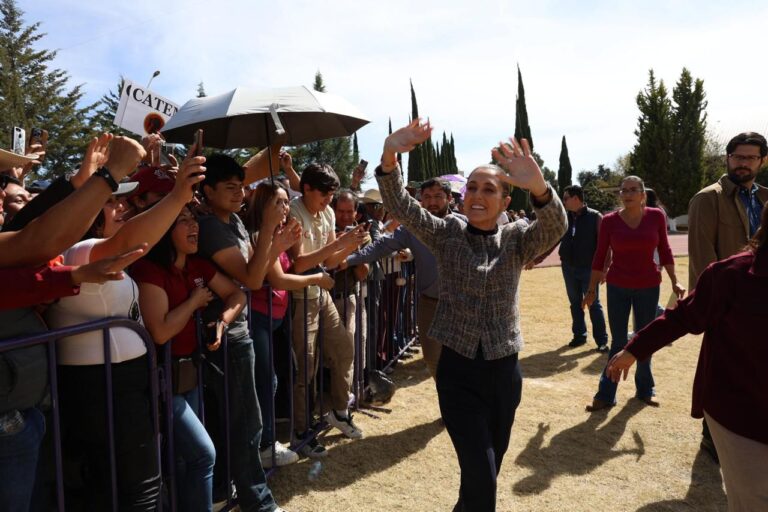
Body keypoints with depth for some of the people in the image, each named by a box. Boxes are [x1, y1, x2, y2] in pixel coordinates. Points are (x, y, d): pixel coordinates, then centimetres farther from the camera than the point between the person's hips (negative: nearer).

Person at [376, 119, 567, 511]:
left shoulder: (516, 239, -2)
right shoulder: (446, 234, -3)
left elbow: (555, 227, -23)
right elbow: (399, 206, -17)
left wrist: (538, 186, -45)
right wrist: (390, 158, -36)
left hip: (503, 369, 2)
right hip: (458, 369, -2)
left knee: (487, 470, 19)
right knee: (481, 475, -5)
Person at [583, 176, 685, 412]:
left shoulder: (656, 216, -3)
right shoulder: (609, 220, -6)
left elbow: (664, 250, 6)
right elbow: (600, 256, -1)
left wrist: (674, 281, 3)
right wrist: (592, 289, 1)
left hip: (648, 287, 1)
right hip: (617, 287, -1)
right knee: (618, 342, 2)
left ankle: (645, 389, 30)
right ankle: (606, 394, 11)